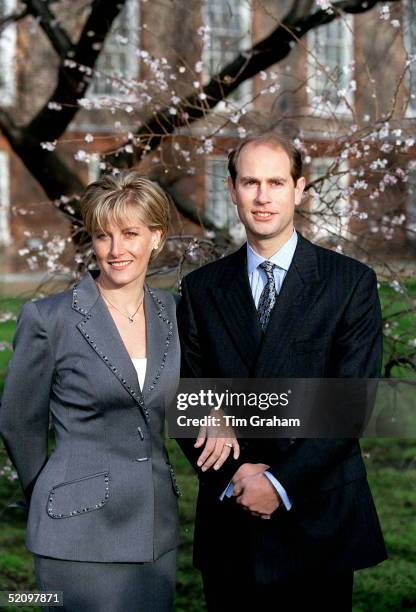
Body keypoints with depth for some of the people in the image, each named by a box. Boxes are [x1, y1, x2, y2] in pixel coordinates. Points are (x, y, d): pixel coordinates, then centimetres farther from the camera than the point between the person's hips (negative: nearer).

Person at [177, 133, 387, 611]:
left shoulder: (351, 283, -3)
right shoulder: (201, 289, 5)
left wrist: (282, 482, -14)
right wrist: (234, 475, -11)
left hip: (318, 519, -2)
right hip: (229, 516, 2)